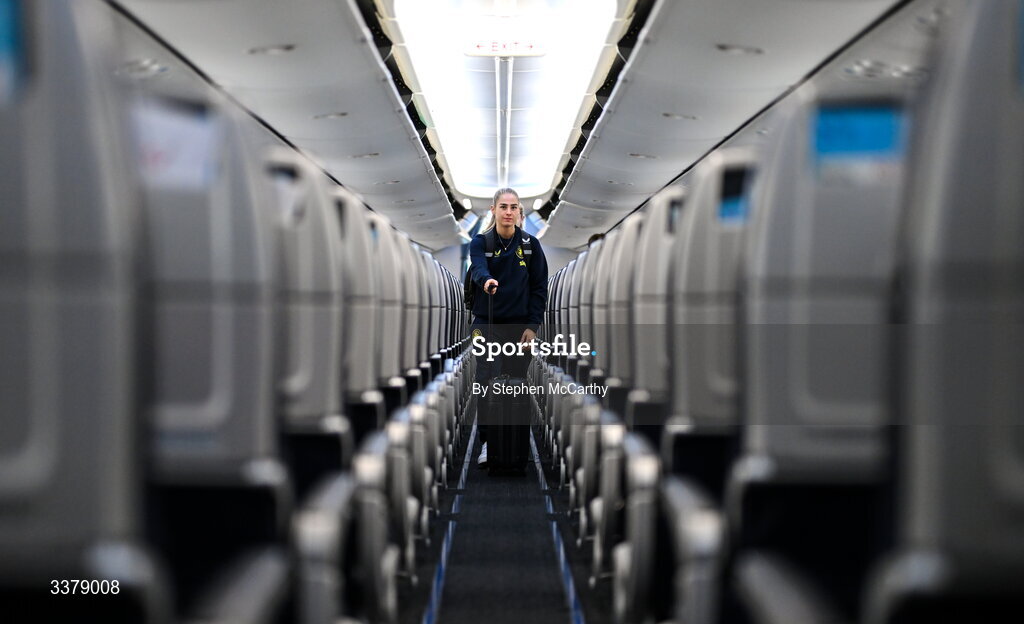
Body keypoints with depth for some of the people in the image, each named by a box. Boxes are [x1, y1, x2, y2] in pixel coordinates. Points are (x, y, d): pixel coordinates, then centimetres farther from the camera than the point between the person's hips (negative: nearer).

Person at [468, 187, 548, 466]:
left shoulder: (531, 245, 2)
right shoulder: (480, 242, -2)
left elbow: (540, 287, 3)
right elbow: (478, 267, -23)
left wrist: (533, 325, -5)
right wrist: (486, 280, -47)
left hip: (520, 327, 2)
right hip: (487, 325, -1)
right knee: (488, 381, -14)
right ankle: (487, 443, -12)